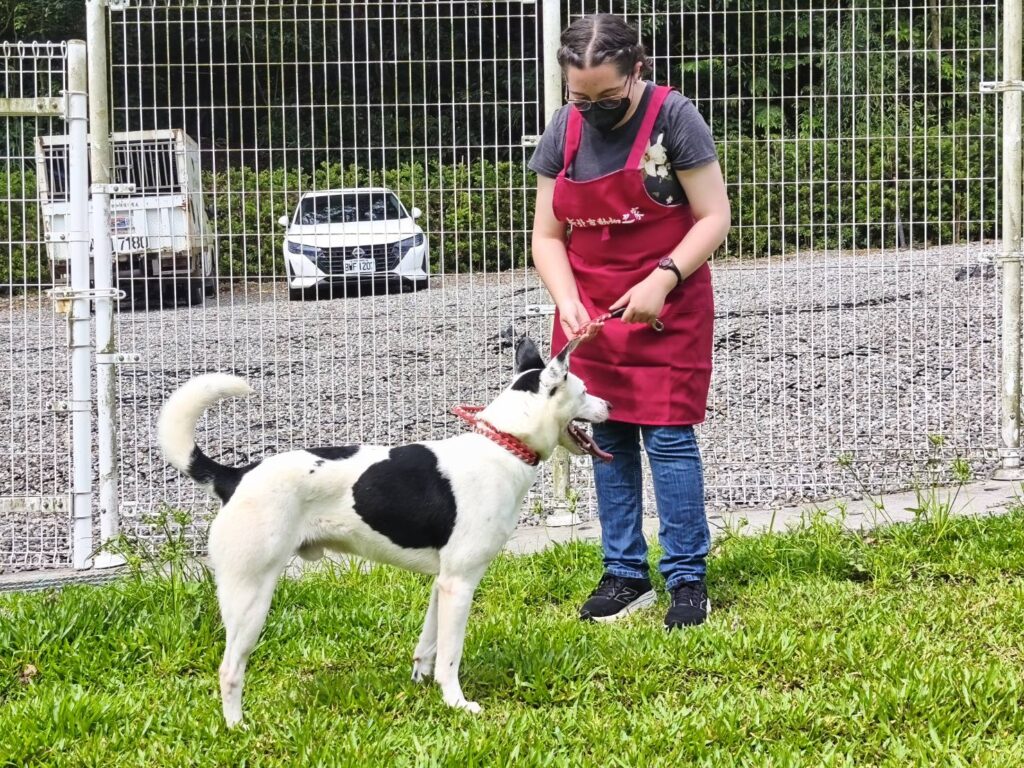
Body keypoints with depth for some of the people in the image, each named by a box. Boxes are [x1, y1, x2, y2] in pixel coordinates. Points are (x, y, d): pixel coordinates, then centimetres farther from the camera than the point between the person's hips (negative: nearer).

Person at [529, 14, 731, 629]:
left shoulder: (673, 118, -14)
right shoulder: (564, 132, -1)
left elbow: (714, 217, -11)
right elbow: (548, 236, 3)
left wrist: (662, 279, -23)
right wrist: (567, 301, -13)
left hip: (667, 311, -5)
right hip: (590, 314, 5)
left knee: (668, 436, -6)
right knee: (608, 442, 6)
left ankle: (688, 579, 0)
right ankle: (626, 574, 13)